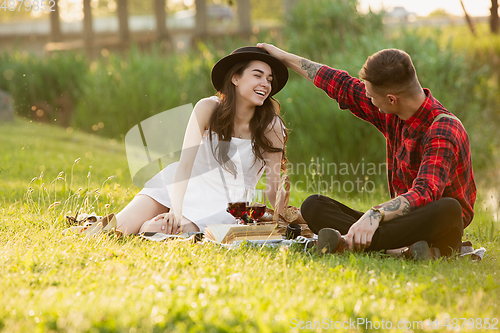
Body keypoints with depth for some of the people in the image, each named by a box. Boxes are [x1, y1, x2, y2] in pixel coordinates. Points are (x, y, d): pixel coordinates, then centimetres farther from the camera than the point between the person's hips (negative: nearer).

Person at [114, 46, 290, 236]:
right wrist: (175, 210, -30)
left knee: (153, 231, -25)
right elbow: (185, 162, -19)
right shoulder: (208, 109, -13)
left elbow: (273, 186, -8)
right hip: (187, 186, 1)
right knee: (117, 231, -14)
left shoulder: (271, 126, -14)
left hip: (223, 205, -1)